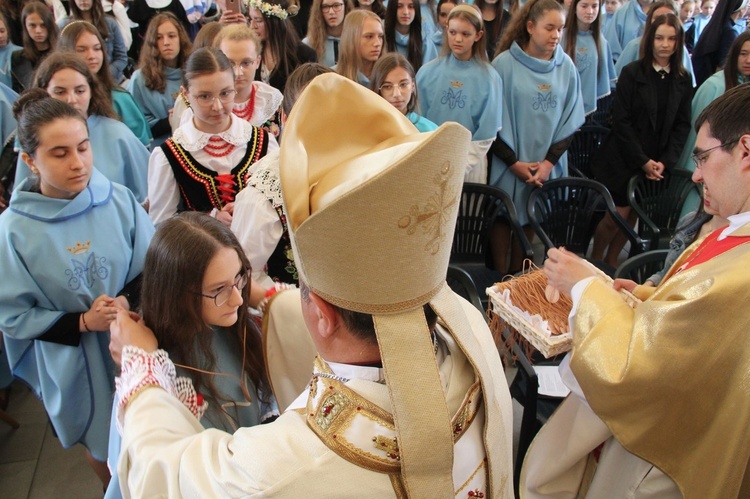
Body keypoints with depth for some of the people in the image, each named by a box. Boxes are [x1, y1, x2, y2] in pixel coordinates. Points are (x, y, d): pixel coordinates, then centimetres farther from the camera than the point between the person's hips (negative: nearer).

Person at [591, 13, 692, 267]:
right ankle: (594, 261, 18)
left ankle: (611, 261, 27)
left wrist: (664, 162, -7)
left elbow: (682, 126, 5)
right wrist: (643, 161, -13)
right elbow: (621, 121, -10)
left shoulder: (683, 81, 5)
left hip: (658, 164, 4)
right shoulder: (632, 73, -7)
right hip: (624, 160, -4)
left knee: (633, 216, 9)